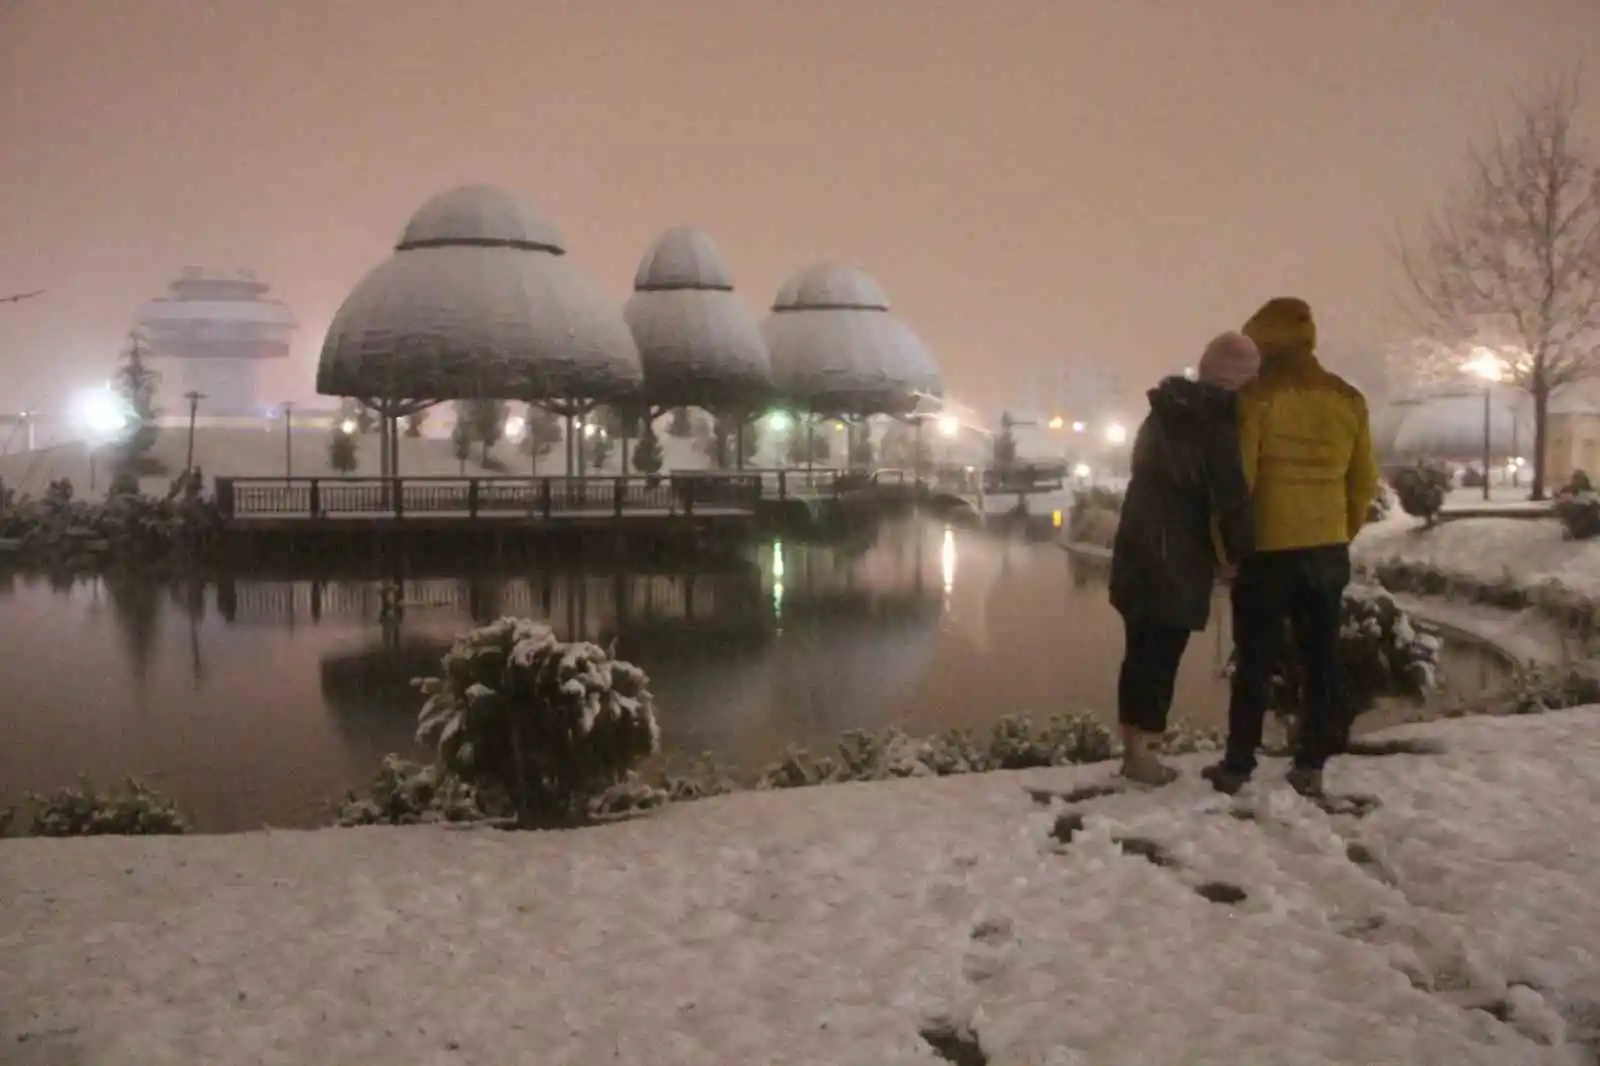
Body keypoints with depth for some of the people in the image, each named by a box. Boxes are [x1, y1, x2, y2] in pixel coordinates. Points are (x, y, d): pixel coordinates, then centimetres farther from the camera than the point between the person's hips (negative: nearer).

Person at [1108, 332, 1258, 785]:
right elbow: (1232, 501, -15)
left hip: (1137, 555, 8)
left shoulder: (1163, 414, 12)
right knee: (1160, 658, -2)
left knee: (1141, 653, 14)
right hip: (1177, 565, -8)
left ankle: (1134, 749, 21)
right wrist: (1242, 554, -1)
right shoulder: (1218, 426, -14)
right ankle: (1142, 755, 2)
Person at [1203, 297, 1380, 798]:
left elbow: (1237, 478, -13)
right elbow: (1364, 482, 11)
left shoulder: (1257, 397, -12)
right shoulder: (1347, 399, 6)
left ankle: (1237, 766, 9)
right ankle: (1310, 767, 15)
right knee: (1321, 659, 10)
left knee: (1256, 661, 3)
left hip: (1268, 550, -5)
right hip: (1328, 551, 5)